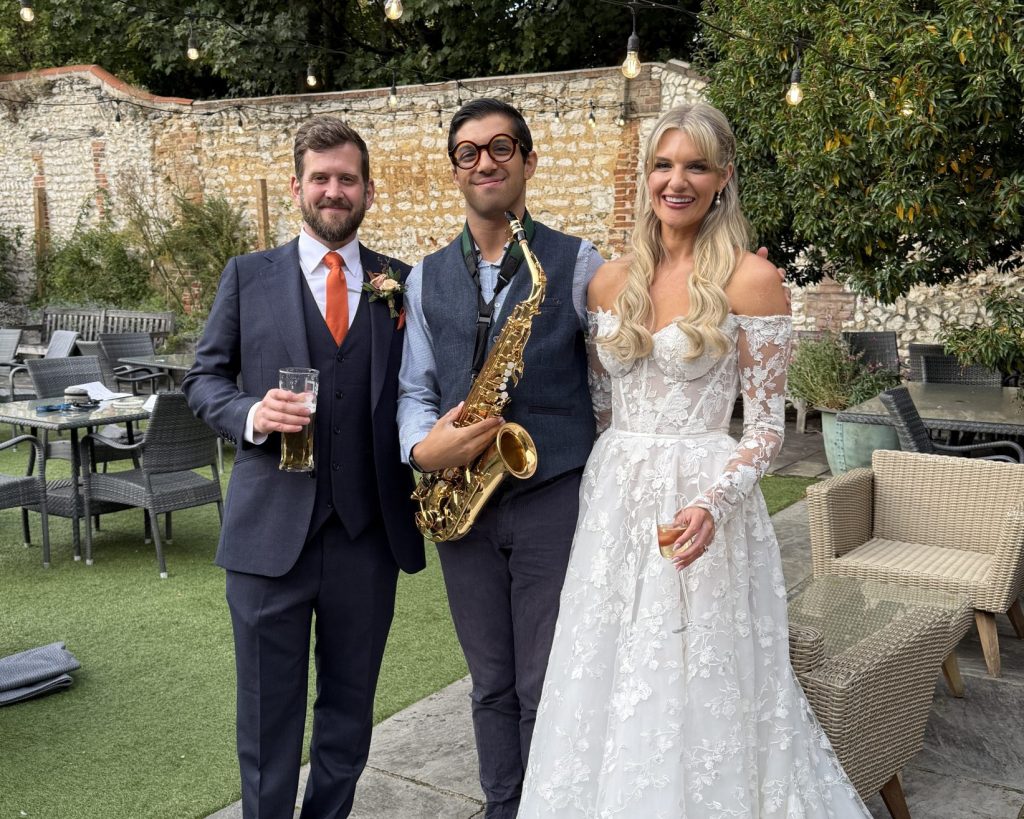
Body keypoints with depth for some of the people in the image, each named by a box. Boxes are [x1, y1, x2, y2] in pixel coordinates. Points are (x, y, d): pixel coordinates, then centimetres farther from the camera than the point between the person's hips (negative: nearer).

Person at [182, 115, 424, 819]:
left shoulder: (403, 283, 7)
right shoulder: (248, 275, 5)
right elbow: (204, 378, 7)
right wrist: (251, 414, -14)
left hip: (369, 530, 2)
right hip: (270, 529, -1)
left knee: (350, 706, 16)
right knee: (268, 712, 9)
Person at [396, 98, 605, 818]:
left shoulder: (579, 264, -1)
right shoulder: (426, 278, 10)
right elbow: (415, 389, 8)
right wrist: (423, 447, -11)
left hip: (556, 497, -3)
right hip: (462, 501, 4)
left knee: (547, 693, 3)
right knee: (493, 687, 15)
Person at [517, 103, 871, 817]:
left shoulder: (751, 280, -7)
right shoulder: (611, 280, 7)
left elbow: (767, 426, -8)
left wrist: (715, 503, -23)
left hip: (700, 499, -4)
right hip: (614, 498, 5)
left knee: (701, 692, 5)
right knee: (613, 686, 13)